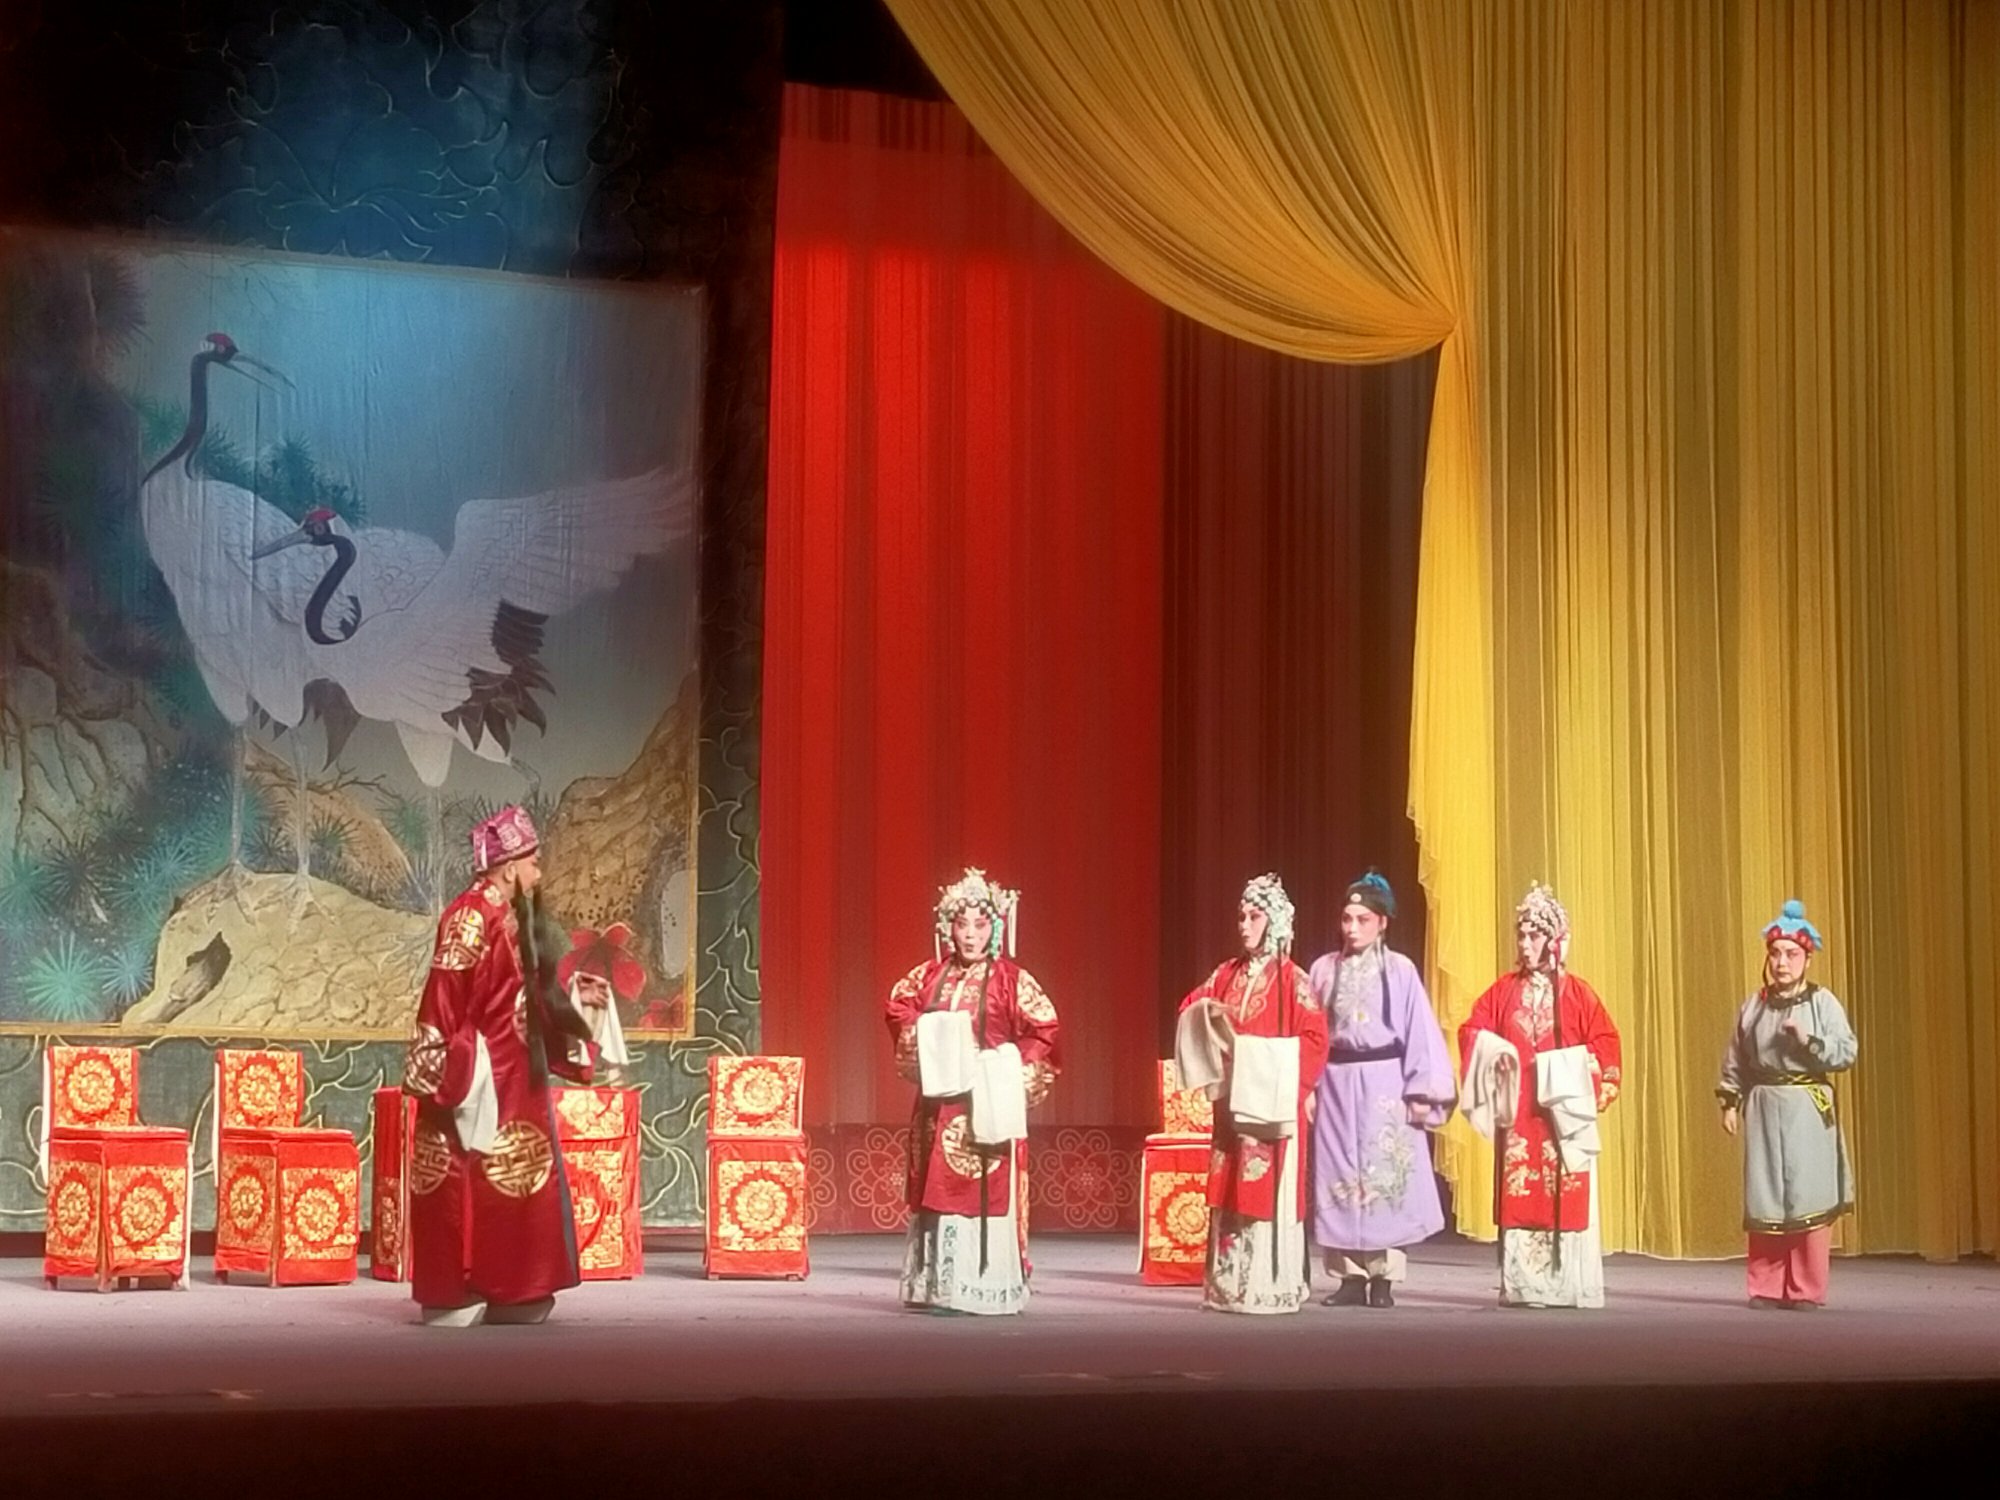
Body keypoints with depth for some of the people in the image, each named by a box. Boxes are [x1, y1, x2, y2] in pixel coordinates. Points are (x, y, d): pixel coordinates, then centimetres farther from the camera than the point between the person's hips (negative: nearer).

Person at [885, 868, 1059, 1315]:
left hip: (987, 1105, -4)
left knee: (986, 1191, -7)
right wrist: (919, 1039, 3)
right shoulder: (931, 976, 10)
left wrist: (1014, 1070, -12)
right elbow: (899, 1006, 21)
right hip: (940, 1100, 4)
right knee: (939, 1189, 5)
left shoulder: (1011, 980, -3)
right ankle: (940, 1287, 9)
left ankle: (985, 1287, -6)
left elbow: (1044, 1031, -4)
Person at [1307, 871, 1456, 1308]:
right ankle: (1350, 1276, 7)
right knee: (1340, 1178, 2)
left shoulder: (1400, 970, -1)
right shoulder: (1324, 969, 6)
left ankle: (1383, 1277, 1)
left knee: (1385, 1179, -3)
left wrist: (1420, 1091, -7)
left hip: (1385, 1082, -3)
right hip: (1337, 1082, 3)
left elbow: (1419, 1030, -2)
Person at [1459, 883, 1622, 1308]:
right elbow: (1472, 1032, 7)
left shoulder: (1576, 993, 2)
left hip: (1563, 1111, -2)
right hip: (1517, 1113, 2)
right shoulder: (1503, 991, 9)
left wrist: (1593, 1089, -11)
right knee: (1518, 1197, 0)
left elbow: (1605, 1043, -1)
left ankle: (1570, 1286, 0)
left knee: (1567, 1198, -4)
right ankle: (1520, 1286, 4)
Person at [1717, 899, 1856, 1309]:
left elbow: (1847, 1053, -8)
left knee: (1808, 1199, -4)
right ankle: (1766, 1288, 13)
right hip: (1764, 1109, 3)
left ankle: (1806, 1290, 2)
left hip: (1807, 1109, -3)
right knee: (1765, 1200, 6)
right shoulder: (1752, 1007, 8)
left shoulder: (1823, 1002, -3)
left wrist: (1810, 1042, -19)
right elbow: (1735, 1061, 14)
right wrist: (1730, 1102, 8)